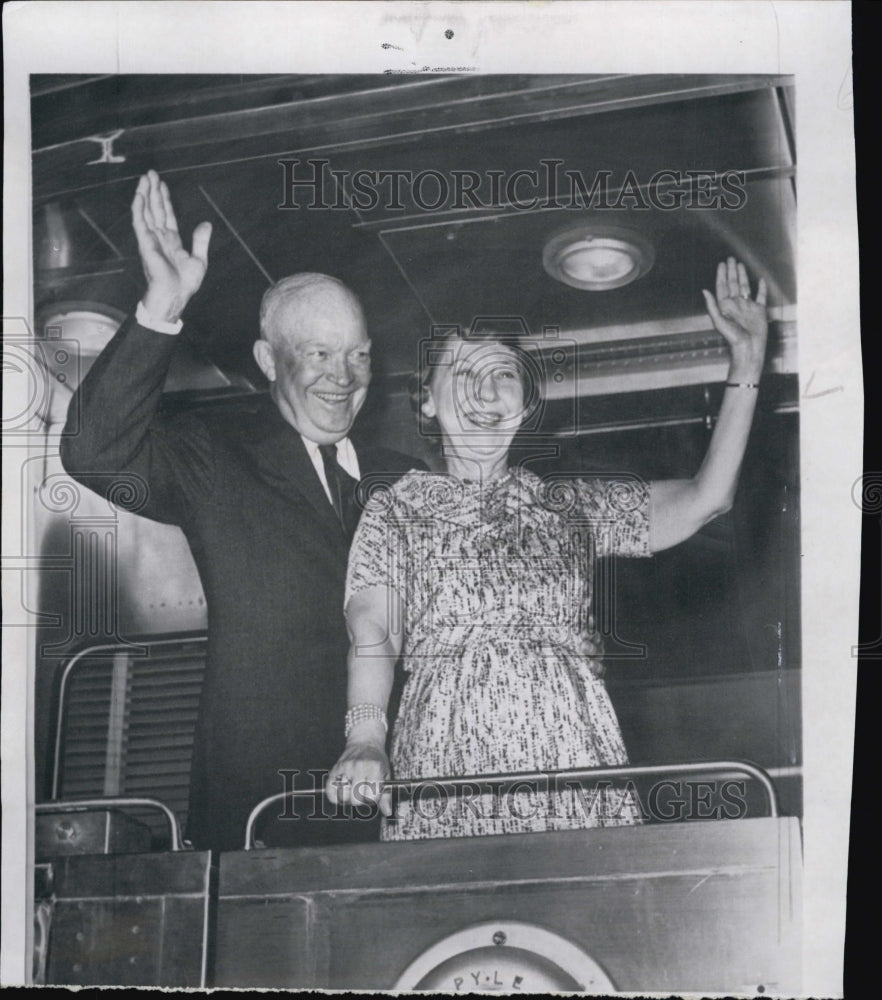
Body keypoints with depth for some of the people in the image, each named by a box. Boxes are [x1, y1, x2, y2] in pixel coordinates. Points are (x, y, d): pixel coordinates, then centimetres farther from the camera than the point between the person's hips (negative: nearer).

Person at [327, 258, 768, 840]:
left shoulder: (571, 505, 21)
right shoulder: (396, 510, 15)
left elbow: (703, 502, 12)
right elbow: (373, 632, 0)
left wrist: (747, 364, 11)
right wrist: (365, 739, -19)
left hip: (570, 757, 2)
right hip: (446, 766, -1)